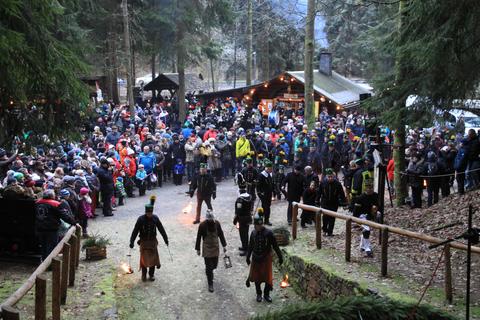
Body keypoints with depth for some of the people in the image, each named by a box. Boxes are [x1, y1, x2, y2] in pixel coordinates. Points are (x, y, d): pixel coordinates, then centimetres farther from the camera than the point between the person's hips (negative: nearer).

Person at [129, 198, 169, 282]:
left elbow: (161, 229, 5)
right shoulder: (141, 219, -14)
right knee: (144, 259, 0)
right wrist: (132, 242, -14)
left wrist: (166, 239, 10)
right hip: (144, 242, -2)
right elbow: (135, 231, -11)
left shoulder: (155, 218, -6)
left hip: (153, 242, 2)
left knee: (153, 258, 5)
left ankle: (151, 274, 21)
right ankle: (143, 275, 18)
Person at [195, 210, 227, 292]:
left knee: (214, 265, 13)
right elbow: (198, 238, -8)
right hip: (207, 249, -4)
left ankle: (208, 271, 48)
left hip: (215, 247, 4)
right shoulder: (202, 225, -17)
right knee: (209, 267, -2)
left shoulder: (217, 223, -8)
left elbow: (221, 235, 4)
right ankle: (210, 284, 11)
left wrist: (224, 245, 7)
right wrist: (198, 249, -3)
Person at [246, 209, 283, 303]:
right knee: (256, 277, 11)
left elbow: (275, 246, -9)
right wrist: (248, 257, 13)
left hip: (266, 259, -3)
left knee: (268, 278, 5)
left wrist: (280, 257, -4)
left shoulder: (268, 233, -16)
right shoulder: (253, 233, -6)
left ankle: (266, 294, 24)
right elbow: (250, 246, 7)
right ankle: (259, 294, 29)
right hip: (256, 259, 3)